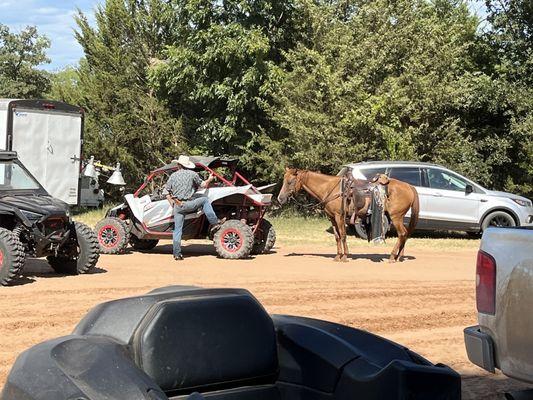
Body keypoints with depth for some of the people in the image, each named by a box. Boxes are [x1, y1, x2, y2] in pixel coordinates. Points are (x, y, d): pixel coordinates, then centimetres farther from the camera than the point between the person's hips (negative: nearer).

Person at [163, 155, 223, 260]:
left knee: (177, 230, 8)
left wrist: (172, 203, 14)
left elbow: (166, 192, 5)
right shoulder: (192, 174, 0)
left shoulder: (173, 176, 8)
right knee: (205, 200, 20)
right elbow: (203, 185, 11)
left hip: (177, 206, 3)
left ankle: (177, 254, 7)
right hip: (188, 204, -3)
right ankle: (214, 223, 14)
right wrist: (209, 179, 31)